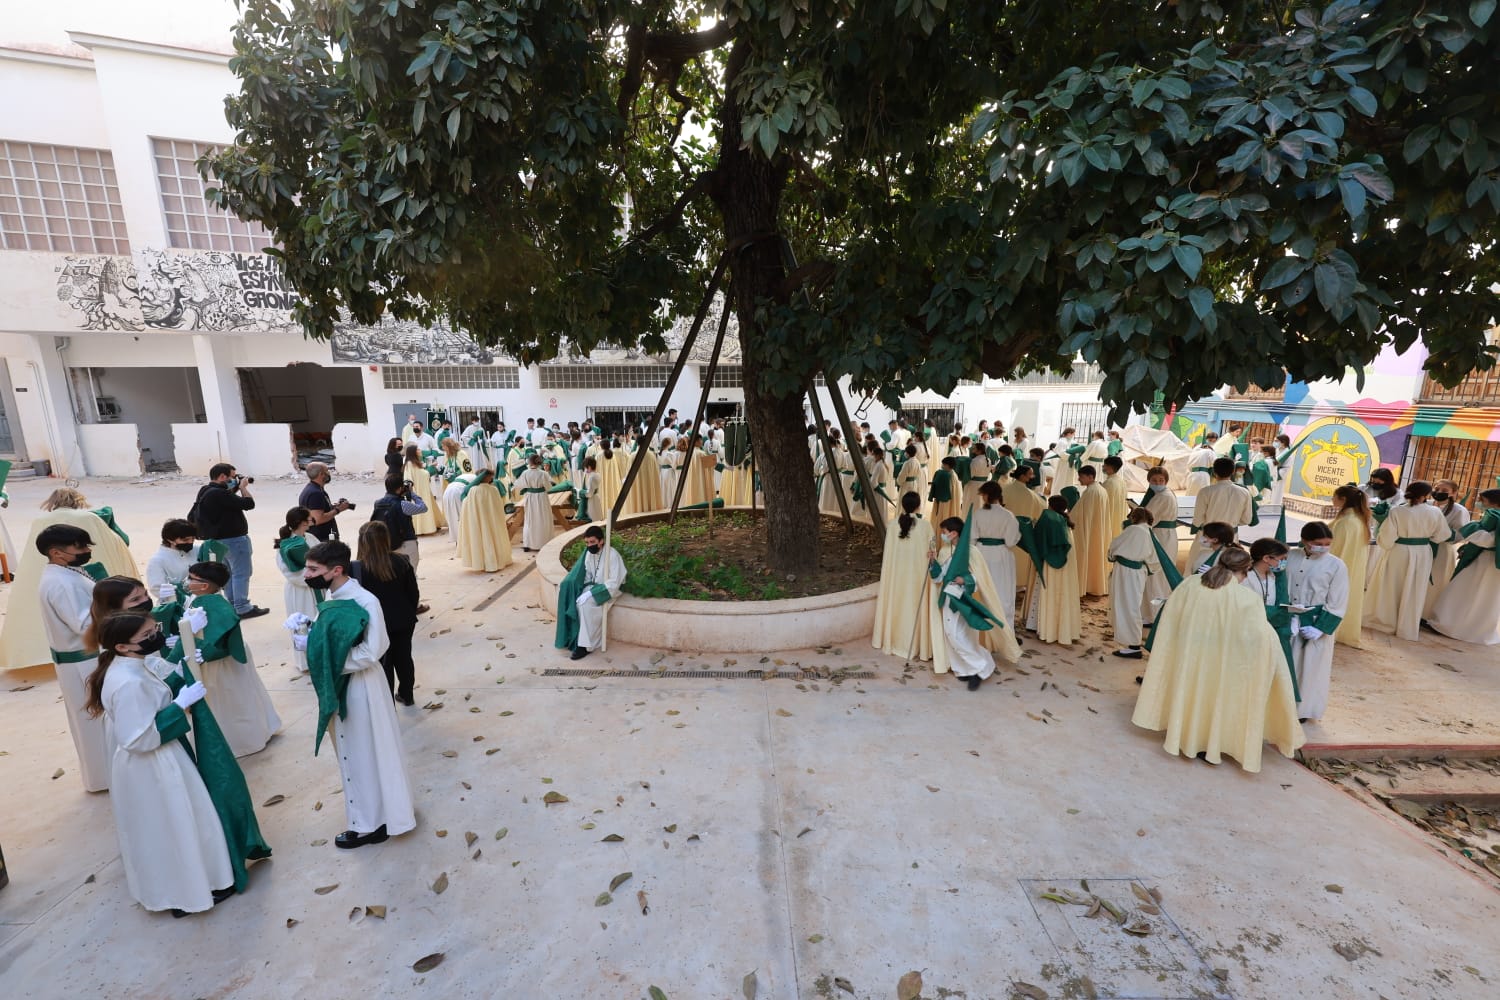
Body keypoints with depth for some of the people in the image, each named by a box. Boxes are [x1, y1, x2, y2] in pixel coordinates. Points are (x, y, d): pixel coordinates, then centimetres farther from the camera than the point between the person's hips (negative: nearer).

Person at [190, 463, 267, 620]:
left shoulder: (206, 492, 5)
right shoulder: (219, 493, -25)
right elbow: (248, 504, -25)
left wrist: (236, 488, 3)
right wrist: (243, 487, -10)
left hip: (219, 538, 10)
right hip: (234, 539, -10)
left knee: (229, 572, 19)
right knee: (241, 573, -3)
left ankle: (232, 605, 29)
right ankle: (242, 608, 1)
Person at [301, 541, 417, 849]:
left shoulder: (365, 602, -25)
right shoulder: (333, 596, 1)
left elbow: (369, 653, -27)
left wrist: (314, 647, -21)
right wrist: (308, 631, -6)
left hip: (359, 686, -9)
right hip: (340, 685, 9)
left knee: (365, 754, 8)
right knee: (354, 753, 22)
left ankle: (371, 824, 27)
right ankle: (371, 817, 41)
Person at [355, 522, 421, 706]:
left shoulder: (358, 568, -17)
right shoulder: (401, 561, -9)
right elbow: (414, 593, -3)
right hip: (404, 621, 3)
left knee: (383, 663, 11)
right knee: (403, 657, 19)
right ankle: (406, 695, 35)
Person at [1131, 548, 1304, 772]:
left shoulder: (1190, 583, -10)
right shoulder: (1247, 599, -19)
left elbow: (1168, 622, 0)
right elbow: (1262, 639, -13)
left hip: (1187, 657, 3)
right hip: (1219, 664, -3)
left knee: (1189, 692, 22)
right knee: (1215, 699, 17)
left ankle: (1185, 738, 37)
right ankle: (1210, 747, 32)